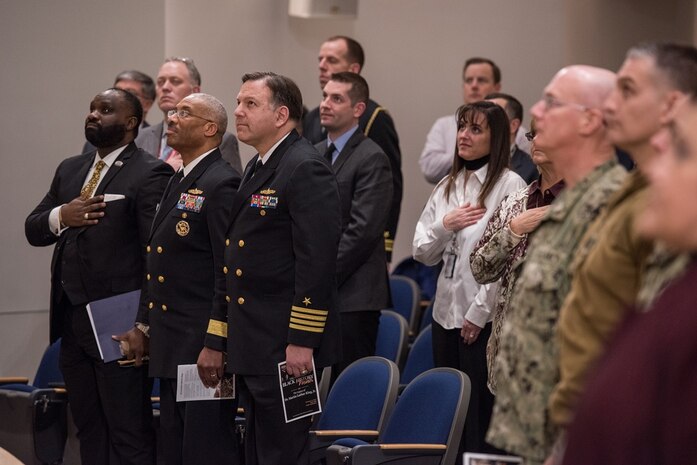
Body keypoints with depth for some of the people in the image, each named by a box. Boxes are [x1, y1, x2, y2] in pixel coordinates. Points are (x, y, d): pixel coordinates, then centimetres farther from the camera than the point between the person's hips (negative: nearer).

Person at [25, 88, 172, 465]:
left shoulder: (149, 174, -9)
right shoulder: (70, 170, 16)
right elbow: (32, 230, 15)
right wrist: (61, 216, -7)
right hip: (72, 321, 8)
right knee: (89, 433, 14)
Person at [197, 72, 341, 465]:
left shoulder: (307, 170, -12)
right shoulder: (257, 170, 18)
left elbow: (317, 262, -20)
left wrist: (301, 342, -22)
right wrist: (217, 342, 20)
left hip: (286, 350, -10)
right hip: (252, 349, 10)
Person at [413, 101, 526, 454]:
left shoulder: (510, 186, -8)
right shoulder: (446, 187, 13)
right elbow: (422, 253, 13)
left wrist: (479, 313, -12)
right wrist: (445, 225, -6)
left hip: (484, 319, -7)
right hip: (447, 312, 7)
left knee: (479, 416, -3)